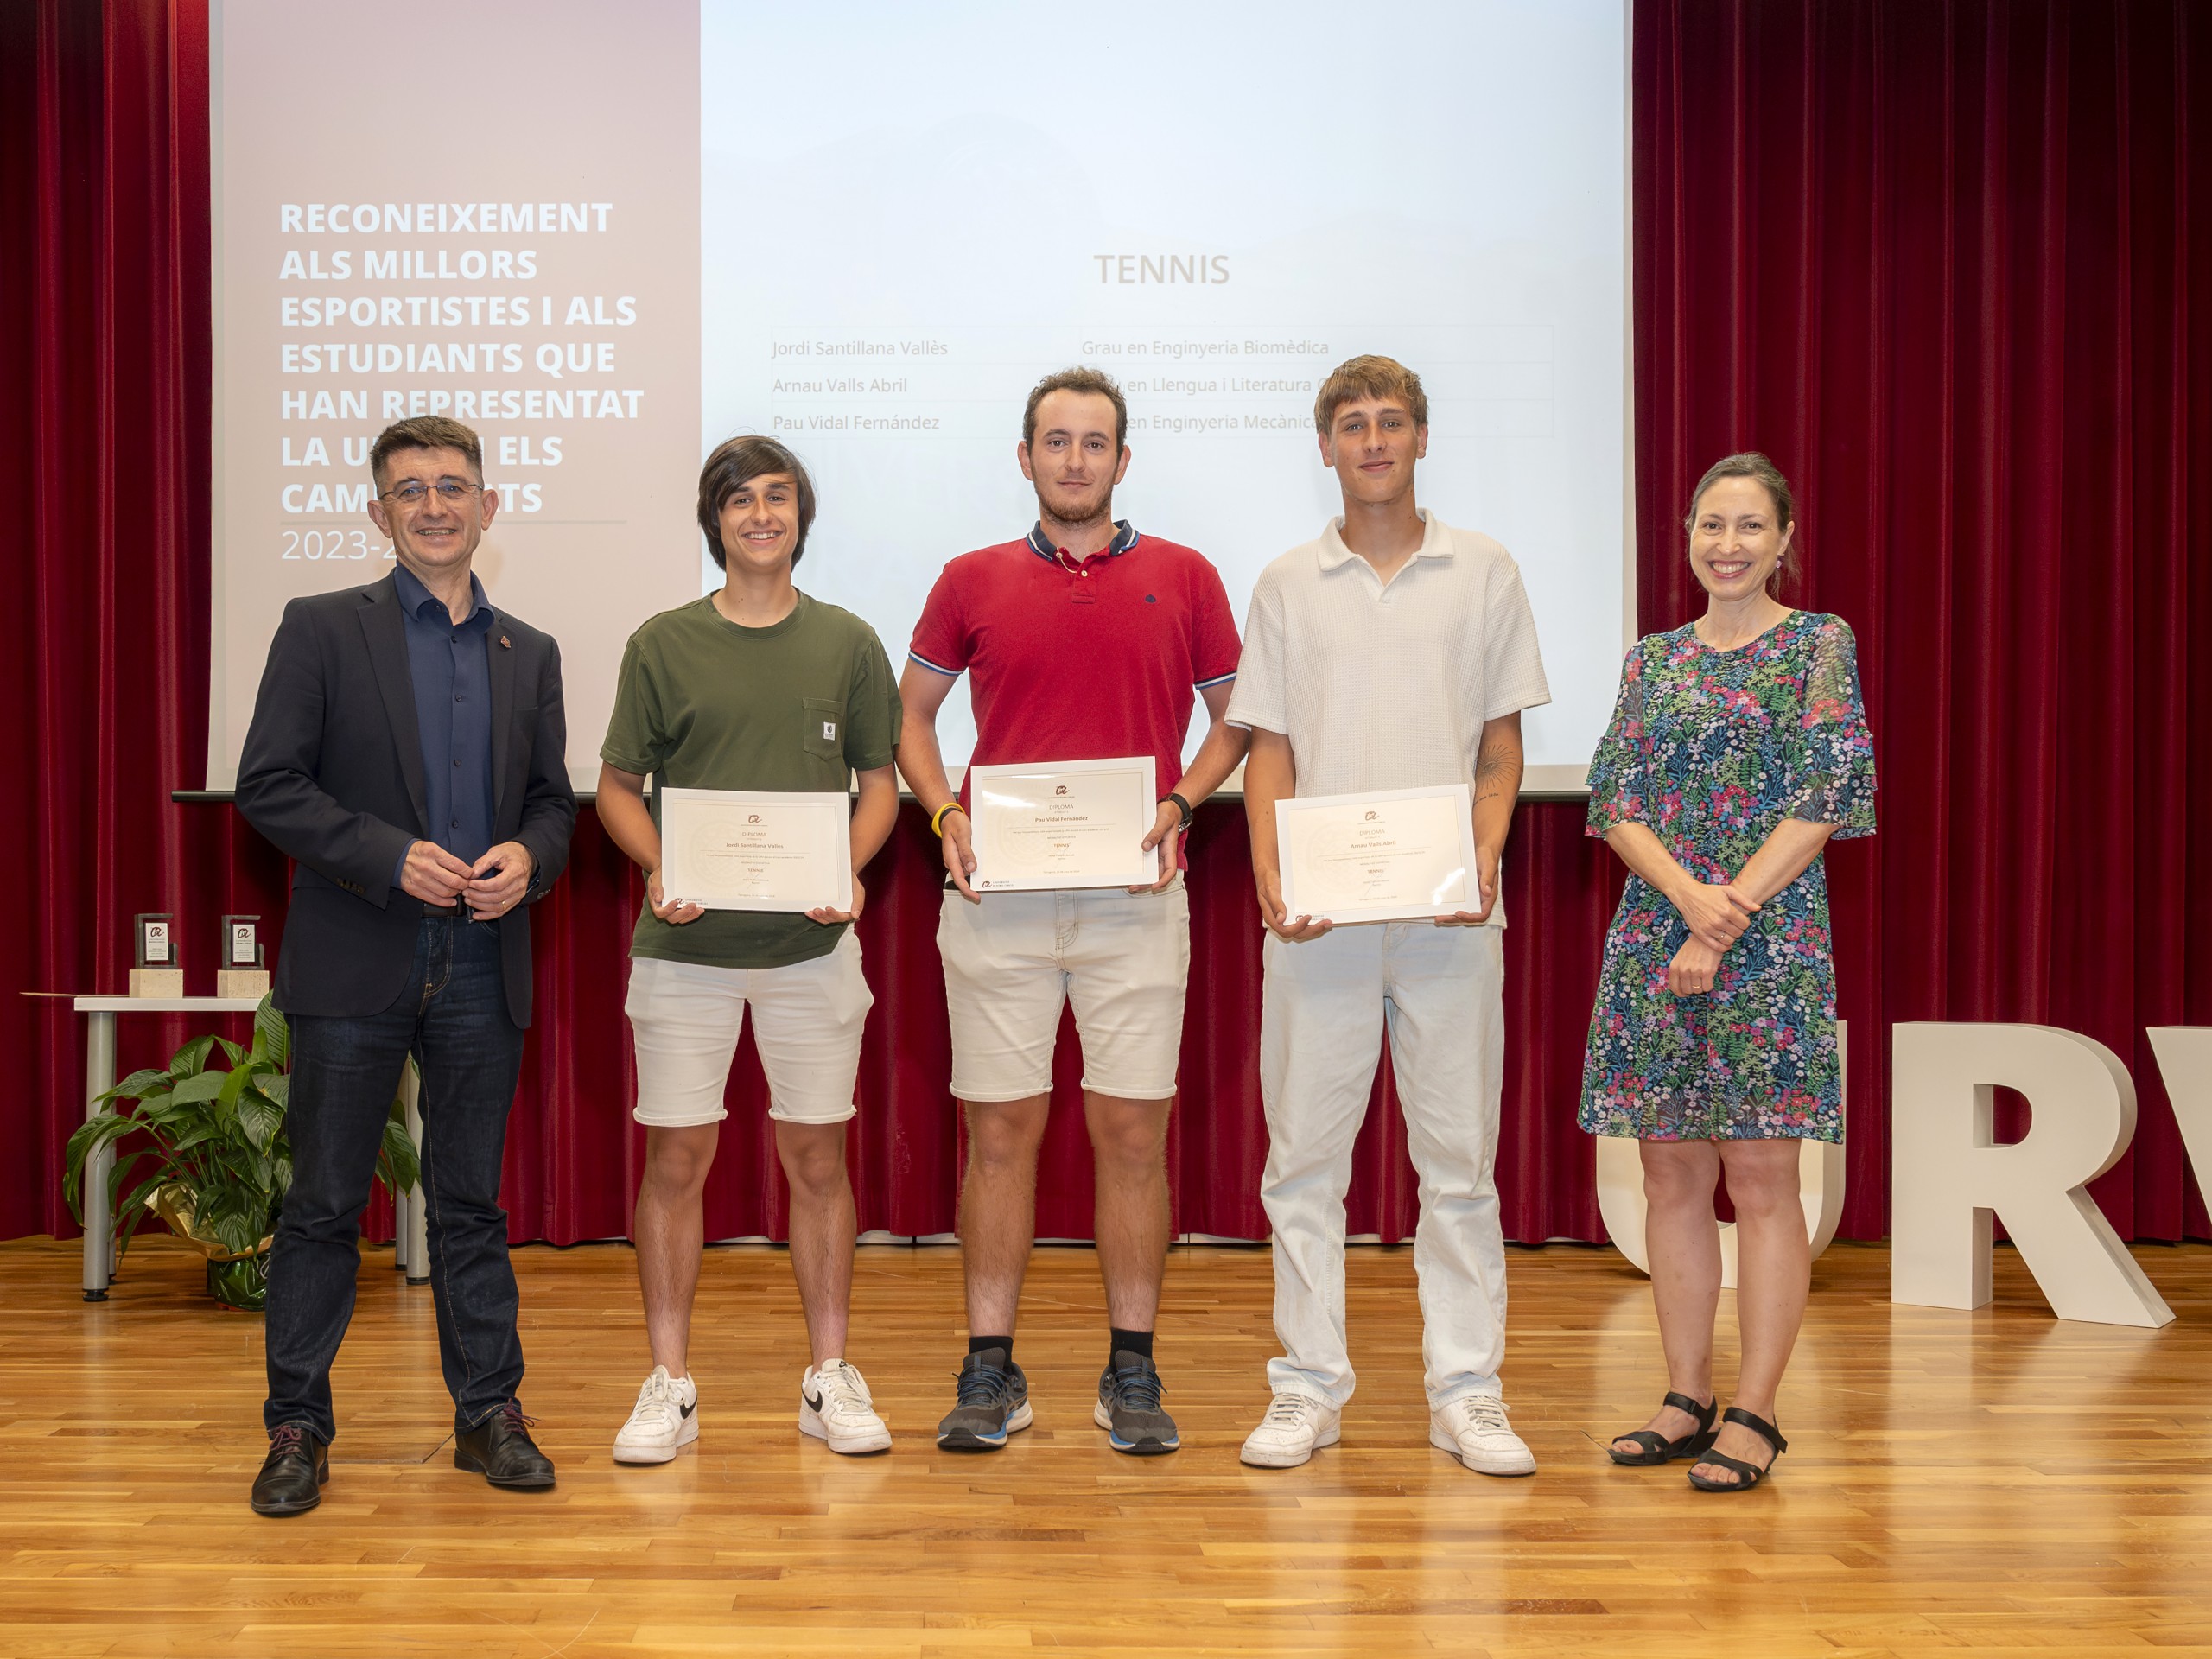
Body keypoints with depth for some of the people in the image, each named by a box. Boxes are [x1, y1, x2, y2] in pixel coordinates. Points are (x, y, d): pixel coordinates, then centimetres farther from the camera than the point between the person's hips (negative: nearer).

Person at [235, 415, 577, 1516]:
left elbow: (554, 800, 15)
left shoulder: (529, 655, 12)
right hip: (355, 967, -3)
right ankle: (297, 1428, 16)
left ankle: (490, 1413, 20)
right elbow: (267, 785, -6)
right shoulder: (322, 630, 0)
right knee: (323, 1205, 5)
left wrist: (527, 857, -7)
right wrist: (392, 856, -16)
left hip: (483, 968, 3)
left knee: (471, 1201, 10)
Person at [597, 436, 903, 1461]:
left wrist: (851, 869, -9)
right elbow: (617, 785, 7)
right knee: (676, 1156, 2)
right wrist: (658, 869, -11)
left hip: (811, 942, 1)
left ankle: (830, 1378, 17)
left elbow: (879, 781, 9)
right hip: (686, 942, 0)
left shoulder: (848, 644, 6)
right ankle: (670, 1385, 14)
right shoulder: (663, 645, 4)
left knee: (817, 1155, 6)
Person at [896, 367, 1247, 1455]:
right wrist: (943, 813, -1)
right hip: (996, 896, 1)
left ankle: (1131, 1373, 14)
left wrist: (1178, 806, -5)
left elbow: (1234, 720, 12)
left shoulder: (1183, 580, 6)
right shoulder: (972, 582, 8)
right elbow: (912, 713, 16)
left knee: (1132, 1132, 2)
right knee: (1000, 1131, 4)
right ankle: (990, 1370, 15)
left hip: (1133, 892, 0)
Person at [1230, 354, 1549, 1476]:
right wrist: (1268, 869, -8)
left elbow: (1501, 745, 7)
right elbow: (1270, 747, 8)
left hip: (1447, 913, 0)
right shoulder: (1287, 585, 10)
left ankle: (1467, 1393, 14)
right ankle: (1308, 1388, 15)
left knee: (1459, 1154, 4)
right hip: (1316, 914, 1)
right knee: (1303, 1154, 4)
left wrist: (1485, 859, -9)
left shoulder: (1485, 573, 9)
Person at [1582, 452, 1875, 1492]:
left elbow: (1821, 800, -7)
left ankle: (1754, 1413, 6)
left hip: (1770, 939, -4)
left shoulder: (1820, 645, 2)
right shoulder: (1652, 659, 13)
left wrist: (1726, 920, -14)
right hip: (1653, 934, 4)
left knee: (1760, 1176, -2)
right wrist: (1687, 892, -13)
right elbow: (1616, 799, 4)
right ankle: (1687, 1398, 17)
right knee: (1672, 1175, 7)